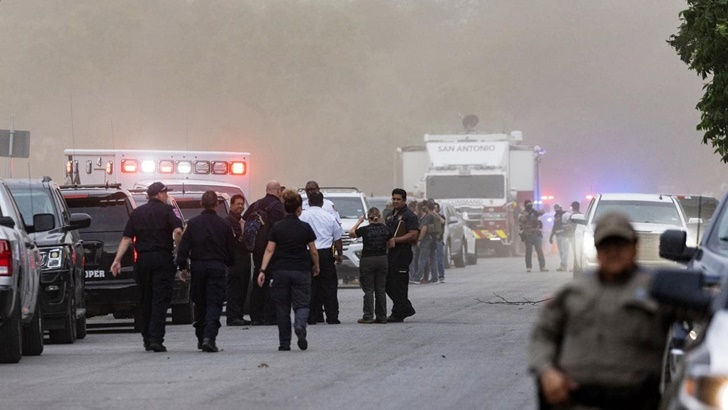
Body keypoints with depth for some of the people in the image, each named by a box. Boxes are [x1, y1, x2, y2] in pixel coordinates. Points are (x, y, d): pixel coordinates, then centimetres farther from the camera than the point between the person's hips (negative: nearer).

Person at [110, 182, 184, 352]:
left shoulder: (136, 213, 11)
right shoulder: (167, 210, -1)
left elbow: (126, 238, 5)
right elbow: (178, 231, -16)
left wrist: (117, 260, 4)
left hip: (142, 260, 4)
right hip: (162, 258, -4)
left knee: (145, 300, 14)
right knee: (160, 300, -5)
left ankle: (147, 340, 17)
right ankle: (156, 339, -16)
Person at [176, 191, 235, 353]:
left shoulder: (193, 223, -1)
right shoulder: (224, 224, -1)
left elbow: (183, 247, -3)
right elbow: (231, 249, 5)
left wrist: (182, 267, 4)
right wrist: (228, 264, 22)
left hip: (198, 266, 1)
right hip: (217, 267, -1)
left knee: (200, 303, 14)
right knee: (214, 303, -4)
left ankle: (200, 338, 20)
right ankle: (209, 337, -20)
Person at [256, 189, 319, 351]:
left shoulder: (277, 228, 0)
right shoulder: (305, 228, -2)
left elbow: (269, 250, -5)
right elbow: (313, 251, 2)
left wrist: (263, 270, -6)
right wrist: (316, 267, 19)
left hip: (280, 271, 1)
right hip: (301, 271, -1)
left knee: (282, 307, 8)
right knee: (301, 304, 3)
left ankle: (284, 343, 9)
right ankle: (300, 326, -28)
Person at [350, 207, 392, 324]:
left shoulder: (365, 230, -13)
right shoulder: (385, 229, -1)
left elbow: (351, 234, 2)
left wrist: (359, 221, 10)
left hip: (367, 261, -4)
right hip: (382, 259, 4)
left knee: (368, 290, 0)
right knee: (381, 289, 9)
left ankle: (368, 316, -3)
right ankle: (381, 317, 10)